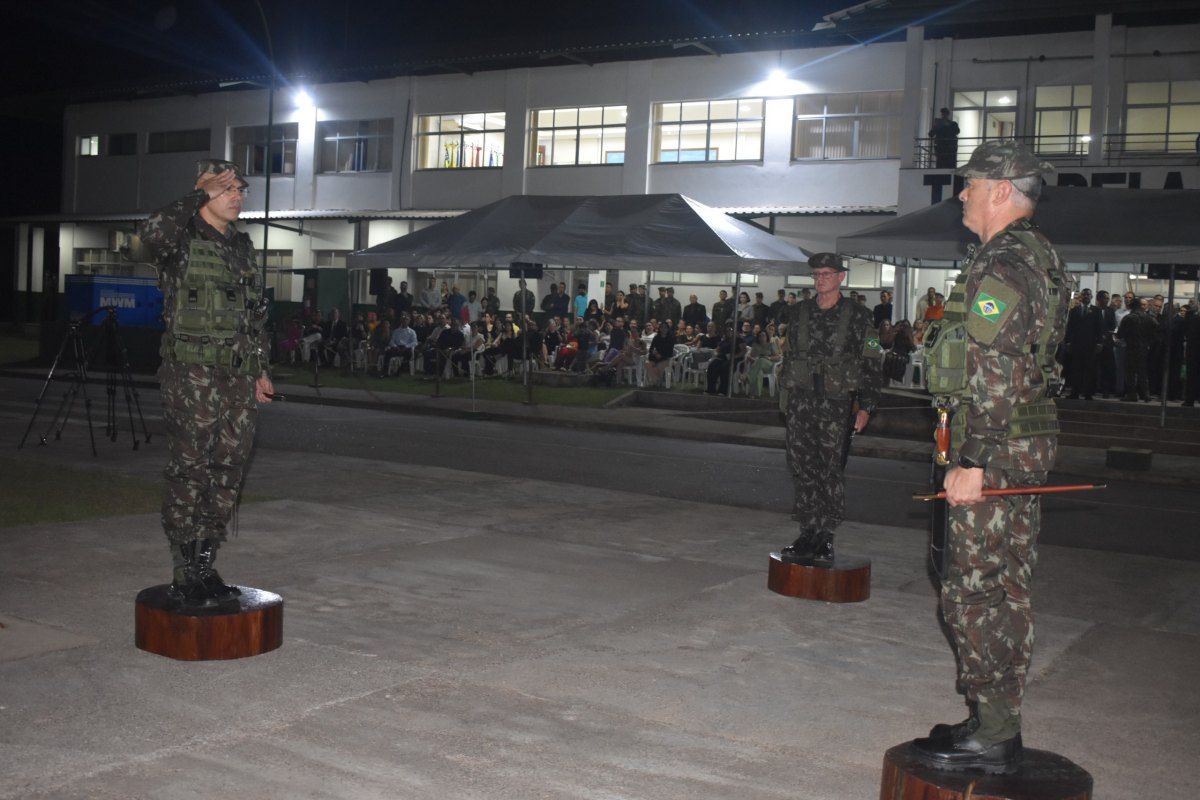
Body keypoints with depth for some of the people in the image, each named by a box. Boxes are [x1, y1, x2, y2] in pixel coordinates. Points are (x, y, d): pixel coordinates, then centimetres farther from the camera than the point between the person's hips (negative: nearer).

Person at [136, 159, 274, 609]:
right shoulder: (181, 239, -4)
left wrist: (261, 369, 19)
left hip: (238, 378, 7)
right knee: (189, 475, -4)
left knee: (228, 475, 8)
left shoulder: (241, 244, 16)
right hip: (192, 375, -7)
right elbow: (151, 232, -30)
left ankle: (204, 569, 19)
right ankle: (183, 579, 4)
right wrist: (199, 197, -19)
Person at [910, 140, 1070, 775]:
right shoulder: (1040, 257, 15)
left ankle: (990, 736, 5)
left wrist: (972, 462, -23)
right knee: (1003, 589, 15)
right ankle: (998, 723, 25)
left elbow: (993, 376, -23)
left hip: (994, 450, -10)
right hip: (1027, 444, 10)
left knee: (975, 591, -3)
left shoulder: (1001, 265, -17)